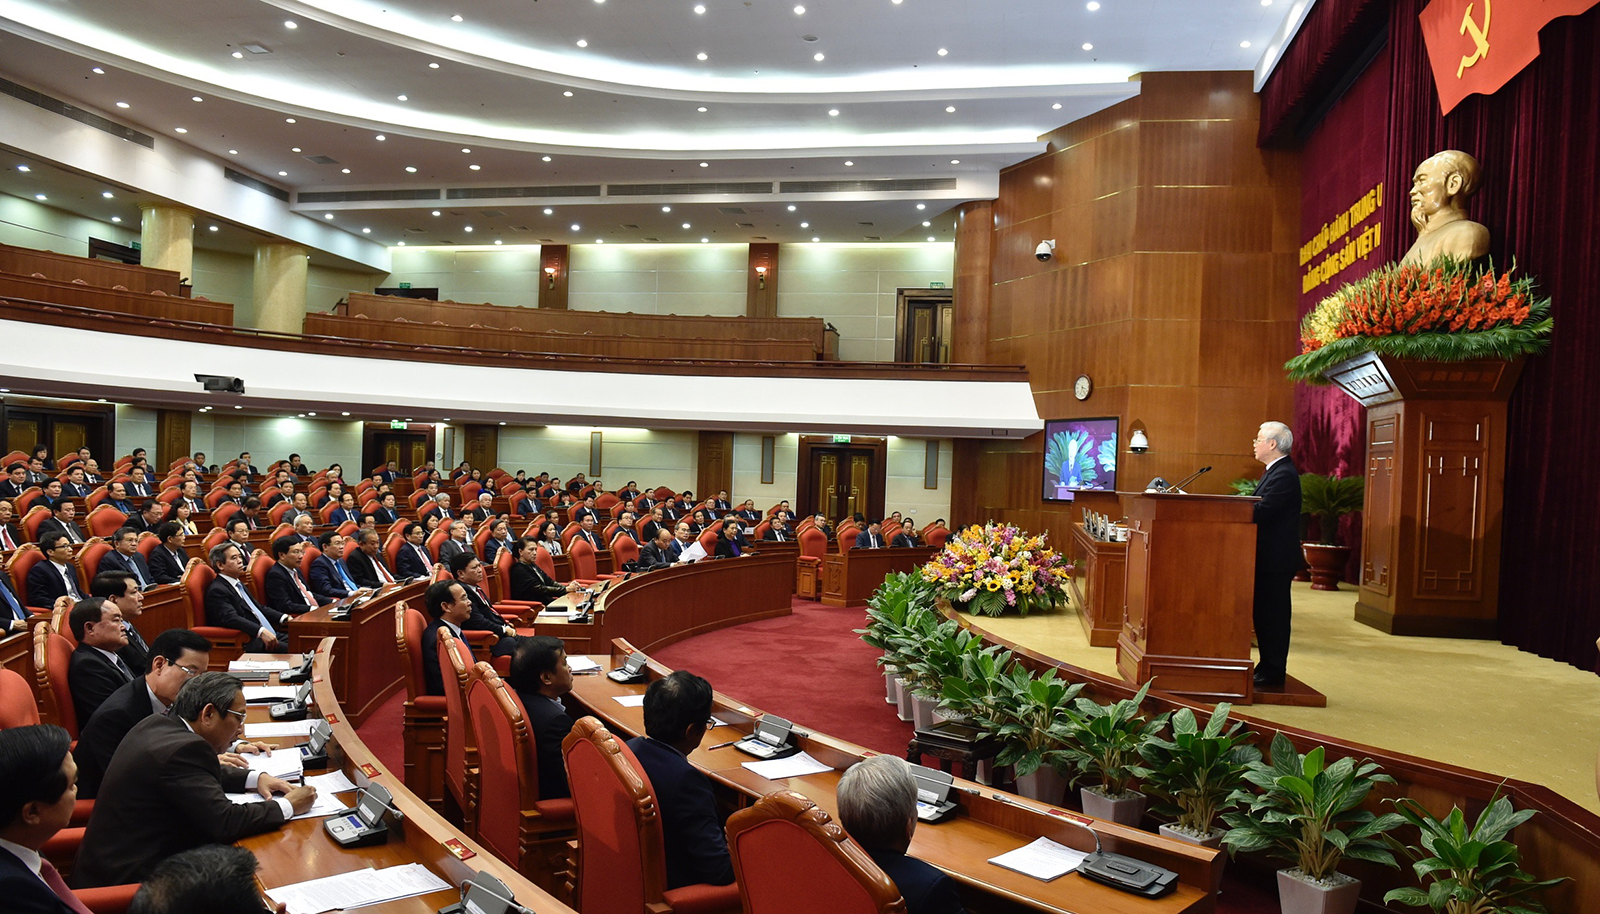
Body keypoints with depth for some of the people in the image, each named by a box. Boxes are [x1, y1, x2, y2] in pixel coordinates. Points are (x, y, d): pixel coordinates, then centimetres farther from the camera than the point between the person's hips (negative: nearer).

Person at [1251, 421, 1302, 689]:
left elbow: (1260, 512, -26)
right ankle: (1267, 667, 21)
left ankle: (1273, 673, 4)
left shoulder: (1283, 475, -18)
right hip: (1270, 557, 10)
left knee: (1272, 615, -3)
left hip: (1277, 559, -10)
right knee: (1265, 614, 14)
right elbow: (1261, 510, 14)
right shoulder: (1276, 471, 17)